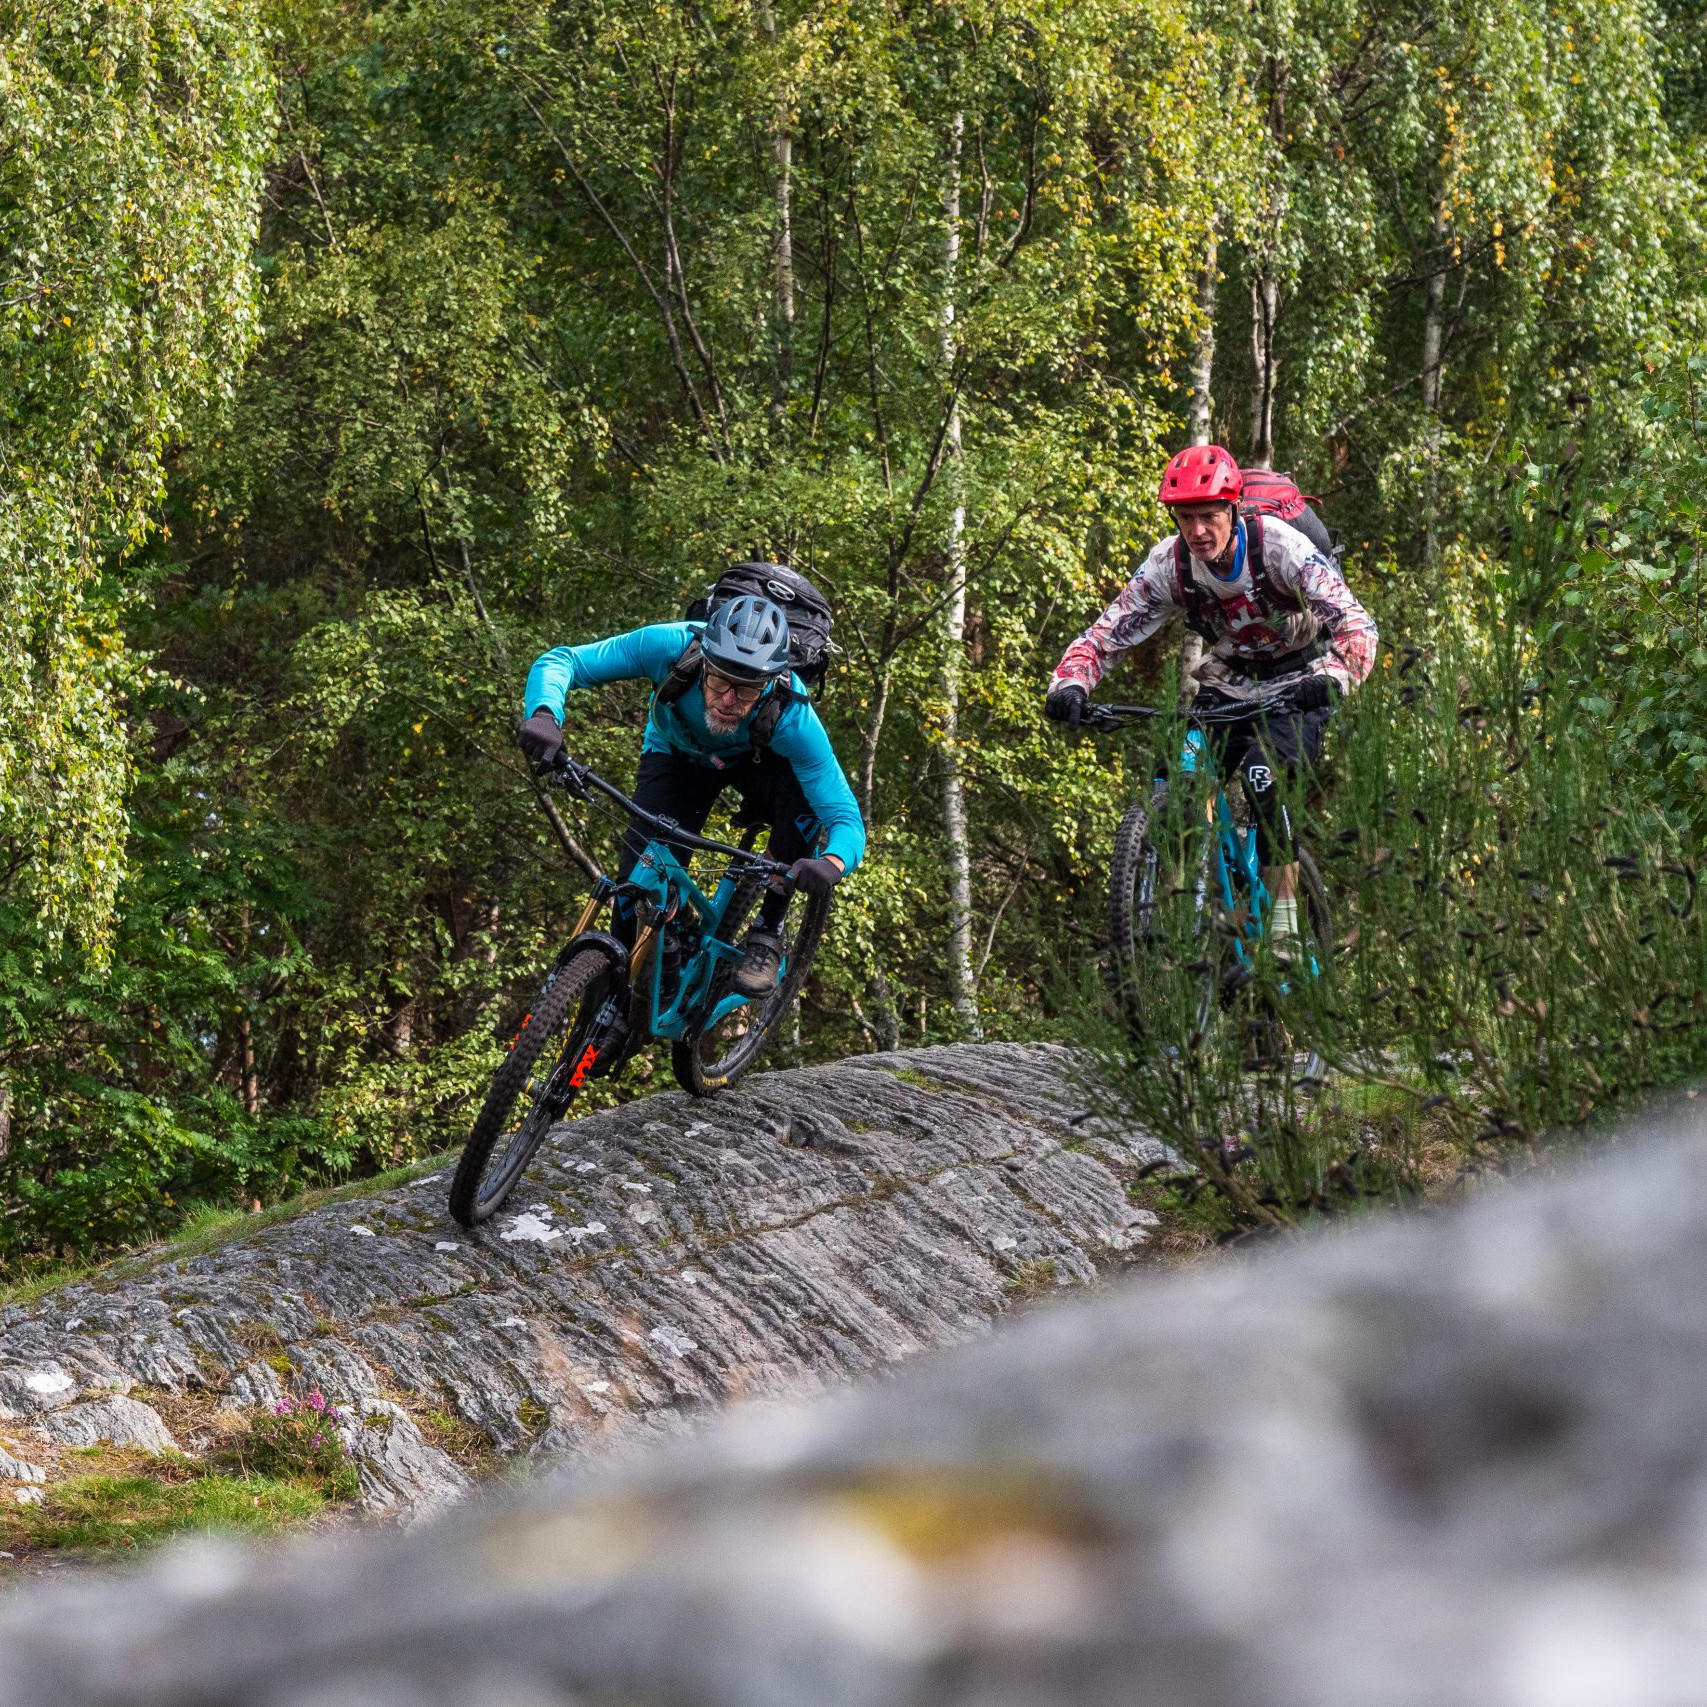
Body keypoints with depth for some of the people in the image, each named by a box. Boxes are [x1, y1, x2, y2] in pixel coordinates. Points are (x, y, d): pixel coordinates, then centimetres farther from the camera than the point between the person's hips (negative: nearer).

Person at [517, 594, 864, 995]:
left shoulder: (792, 718, -40)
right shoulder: (672, 646, -39)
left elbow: (847, 819, -37)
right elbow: (560, 661, -31)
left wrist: (833, 864, -60)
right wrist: (545, 716, -53)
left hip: (758, 761, -1)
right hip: (677, 754, 1)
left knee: (803, 798, -34)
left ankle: (767, 932, -13)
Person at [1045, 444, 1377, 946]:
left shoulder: (1278, 546, -26)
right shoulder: (1170, 563, -15)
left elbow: (1357, 623, -33)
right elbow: (1106, 632, -14)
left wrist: (1332, 679, -54)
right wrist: (1070, 683, -35)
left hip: (1295, 690, -4)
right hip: (1225, 689, 4)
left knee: (1262, 776, -31)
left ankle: (1285, 928, -22)